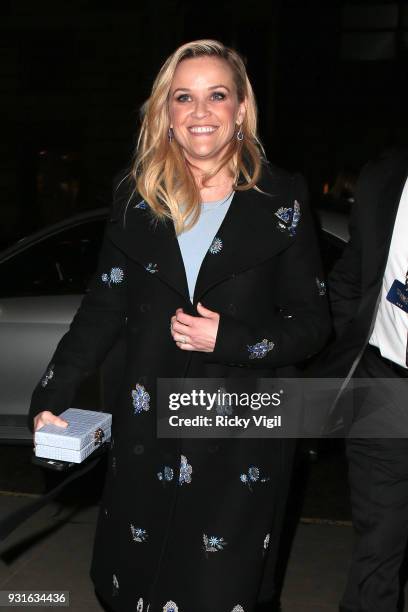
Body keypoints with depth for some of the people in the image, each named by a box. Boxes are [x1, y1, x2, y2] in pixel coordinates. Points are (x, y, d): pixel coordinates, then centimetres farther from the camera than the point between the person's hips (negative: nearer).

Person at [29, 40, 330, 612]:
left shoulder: (281, 199, -3)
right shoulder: (136, 195, 3)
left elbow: (312, 322, -1)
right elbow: (104, 307, 5)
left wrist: (229, 340, -15)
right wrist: (50, 399, -1)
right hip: (147, 431, 3)